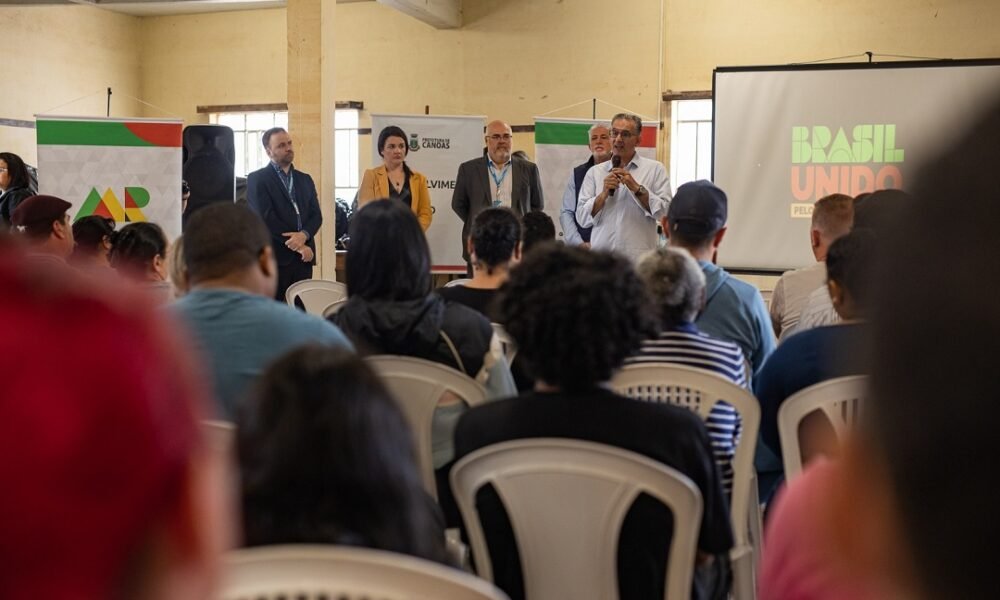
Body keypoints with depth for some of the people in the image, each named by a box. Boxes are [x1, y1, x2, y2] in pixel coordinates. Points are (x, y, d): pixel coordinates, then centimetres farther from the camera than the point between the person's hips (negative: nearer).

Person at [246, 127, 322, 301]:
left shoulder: (305, 179, 18)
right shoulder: (257, 179, 1)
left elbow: (316, 215, 10)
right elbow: (265, 218, -9)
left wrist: (304, 235, -12)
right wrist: (298, 245, -10)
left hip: (303, 258, 5)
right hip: (275, 258, -5)